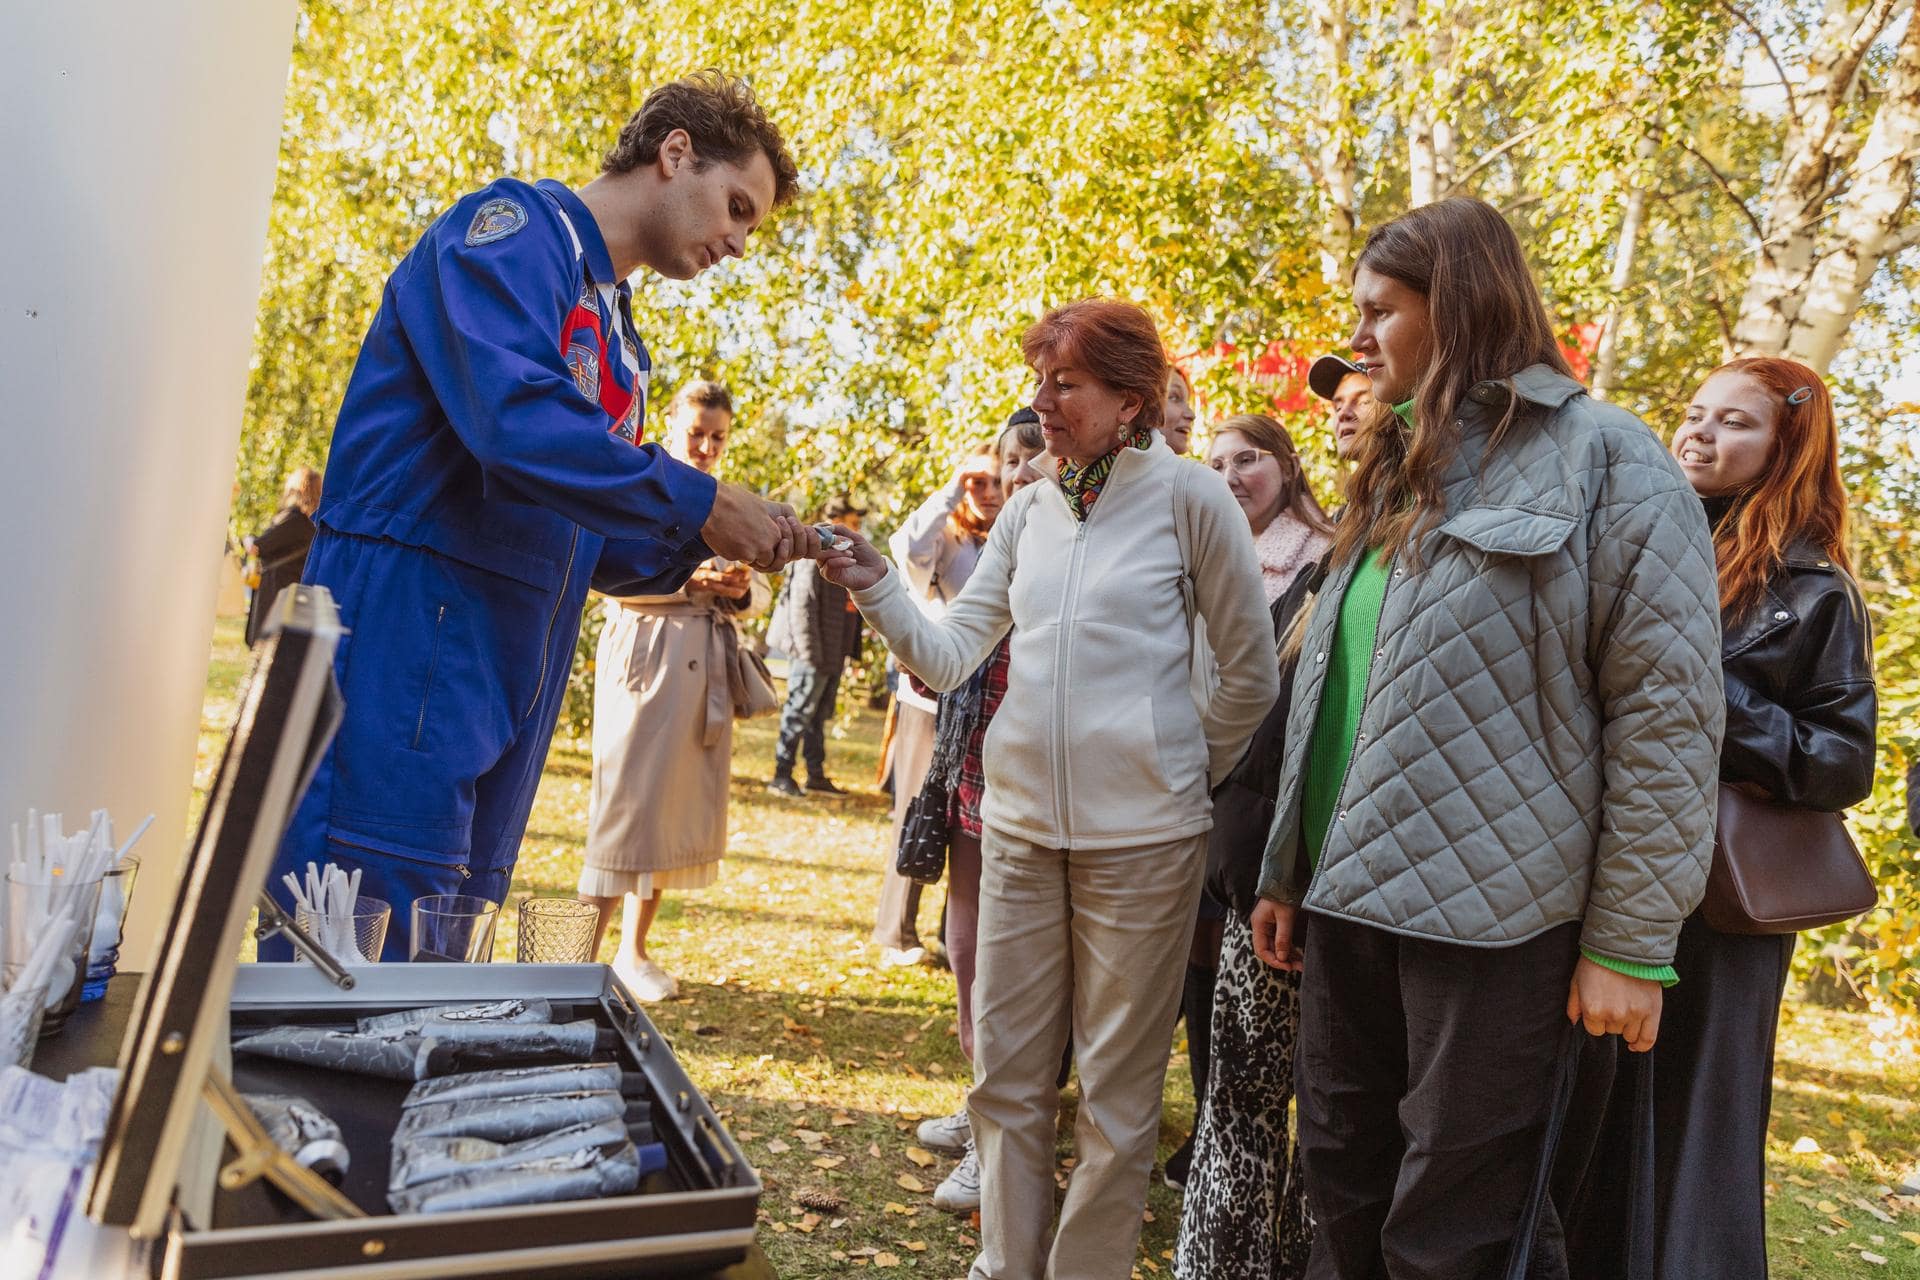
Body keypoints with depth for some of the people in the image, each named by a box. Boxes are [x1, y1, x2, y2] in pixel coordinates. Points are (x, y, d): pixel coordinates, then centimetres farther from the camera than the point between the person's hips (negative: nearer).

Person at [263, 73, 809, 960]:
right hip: (406, 630, -8)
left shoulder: (619, 345, 21)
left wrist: (704, 542, 5)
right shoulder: (516, 228, -3)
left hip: (512, 683, 9)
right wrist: (698, 501, -15)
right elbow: (515, 415, -23)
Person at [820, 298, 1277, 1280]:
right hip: (1019, 826, 5)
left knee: (1117, 1090, 9)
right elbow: (948, 656, 4)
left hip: (1141, 838, -4)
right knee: (1007, 1075, 13)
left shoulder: (1188, 499, -5)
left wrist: (1188, 773, 7)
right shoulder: (1027, 511, 9)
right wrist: (874, 588, -10)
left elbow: (1252, 673, 1)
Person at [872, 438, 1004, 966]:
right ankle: (897, 934, 14)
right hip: (933, 693, -3)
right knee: (918, 812, 3)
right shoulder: (944, 537, -1)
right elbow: (909, 547, -25)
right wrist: (951, 491, -16)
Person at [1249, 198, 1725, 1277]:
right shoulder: (1396, 477, 16)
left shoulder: (1605, 460, -6)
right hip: (1349, 897, 7)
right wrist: (1287, 872, 16)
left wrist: (1631, 942, -12)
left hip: (1494, 915, -7)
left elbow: (1669, 713, -10)